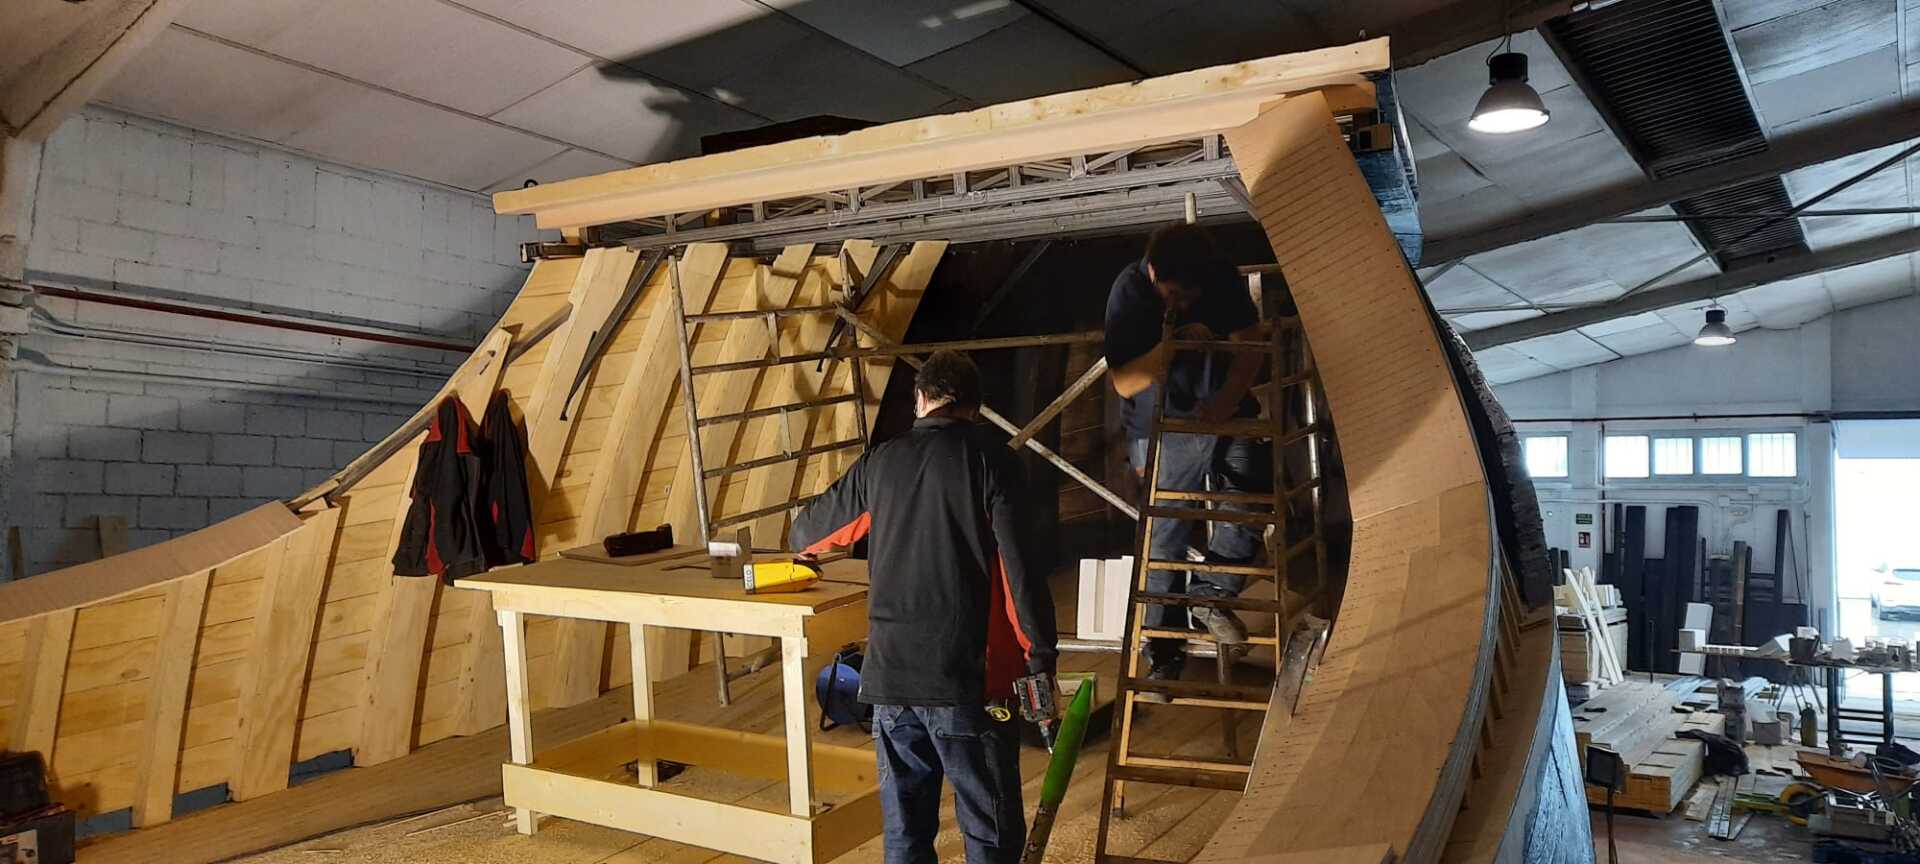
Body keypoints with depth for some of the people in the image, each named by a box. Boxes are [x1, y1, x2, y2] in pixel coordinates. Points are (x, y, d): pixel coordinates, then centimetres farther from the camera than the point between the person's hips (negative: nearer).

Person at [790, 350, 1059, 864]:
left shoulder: (879, 463, 9)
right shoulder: (988, 459, -4)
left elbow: (804, 534, 22)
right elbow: (1021, 566, -11)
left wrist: (804, 539, 45)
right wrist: (1042, 658, -5)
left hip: (889, 675, 4)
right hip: (967, 678, -4)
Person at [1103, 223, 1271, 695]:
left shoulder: (1222, 277, -9)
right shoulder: (1128, 293, -18)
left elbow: (1249, 345, -2)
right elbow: (1124, 383, -18)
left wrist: (1226, 400, -18)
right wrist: (1171, 345, -32)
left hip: (1224, 416, 3)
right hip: (1164, 431, -3)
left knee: (1251, 488, -19)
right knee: (1165, 541, 0)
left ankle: (1210, 592, 0)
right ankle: (1163, 651, 13)